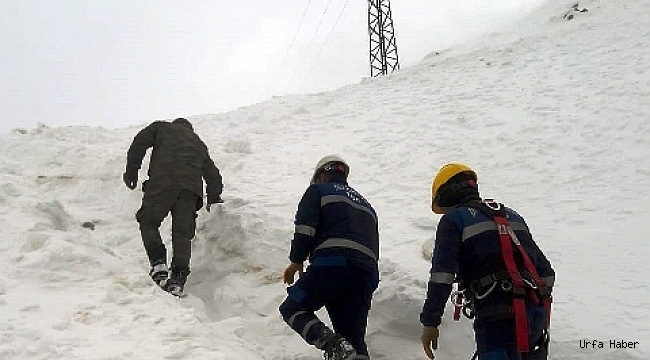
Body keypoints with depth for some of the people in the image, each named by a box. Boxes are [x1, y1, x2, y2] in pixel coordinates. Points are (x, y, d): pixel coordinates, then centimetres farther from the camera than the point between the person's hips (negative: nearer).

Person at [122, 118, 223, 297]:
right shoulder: (199, 143, 37)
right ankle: (178, 278, -5)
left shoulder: (162, 127, 28)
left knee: (148, 221, 10)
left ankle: (158, 263, -8)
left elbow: (140, 142, 11)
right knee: (182, 232, 5)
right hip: (192, 186, 3)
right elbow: (212, 173, 38)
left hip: (162, 181, -3)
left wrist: (132, 171, 12)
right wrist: (214, 198, 51)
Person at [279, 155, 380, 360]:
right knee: (354, 339, 11)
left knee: (292, 309, 8)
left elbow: (305, 228, -1)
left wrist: (296, 261, 6)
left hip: (331, 264, -6)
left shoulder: (318, 190, 15)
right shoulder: (365, 205, 34)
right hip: (366, 273, 6)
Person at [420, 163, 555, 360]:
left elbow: (442, 275, -9)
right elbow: (545, 270, 24)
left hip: (498, 315, -7)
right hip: (536, 312, 7)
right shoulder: (511, 215, 25)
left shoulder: (453, 219, 4)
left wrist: (430, 322, -8)